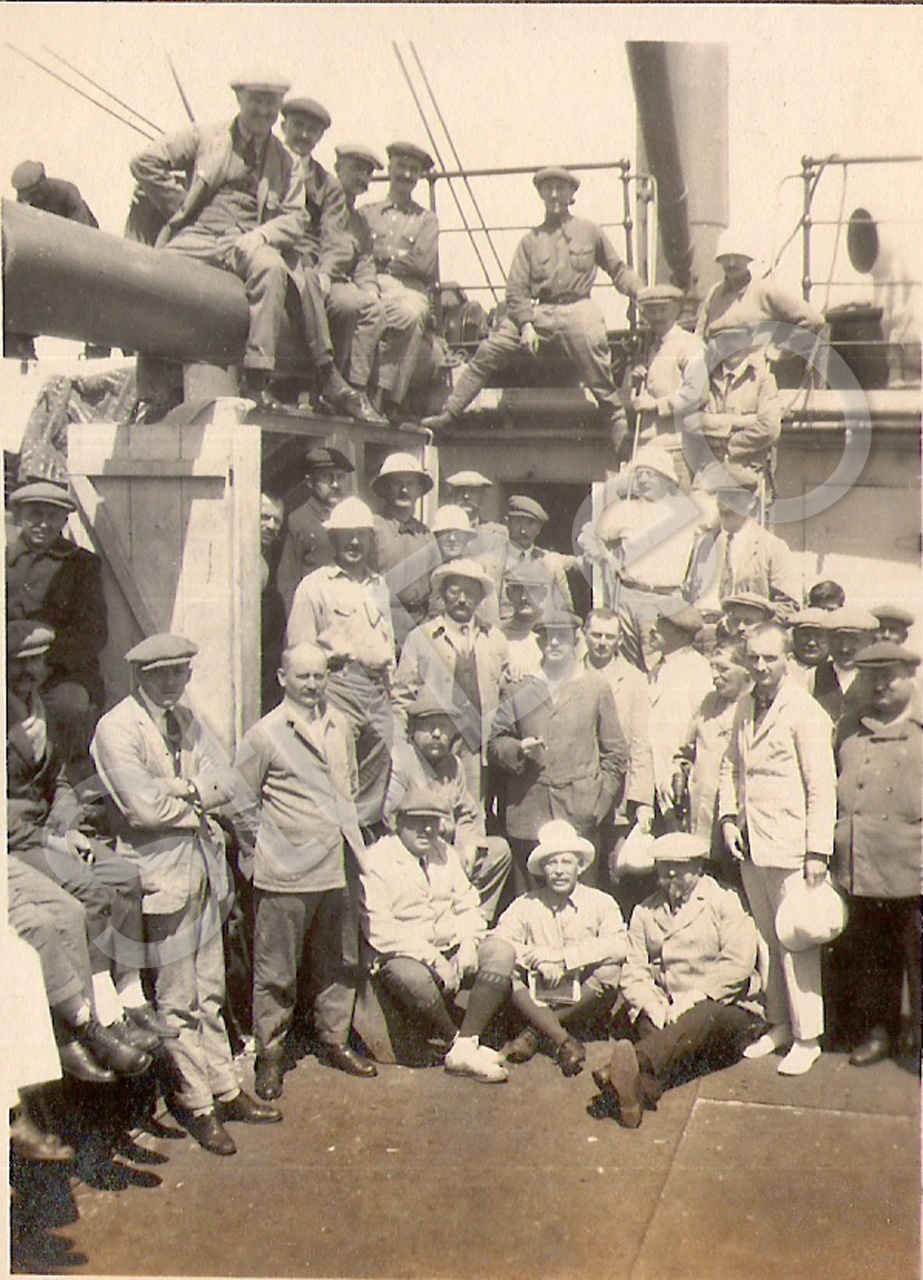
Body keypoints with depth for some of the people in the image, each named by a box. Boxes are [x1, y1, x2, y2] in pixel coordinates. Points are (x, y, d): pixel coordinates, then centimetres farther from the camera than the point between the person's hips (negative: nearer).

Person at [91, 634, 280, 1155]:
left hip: (204, 865, 7)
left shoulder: (187, 719, 10)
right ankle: (197, 1103, 16)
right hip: (161, 873, -6)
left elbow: (223, 782, 3)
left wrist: (179, 788, -14)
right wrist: (198, 802, -7)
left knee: (209, 992, 15)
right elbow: (144, 807, -21)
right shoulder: (116, 728, -12)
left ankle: (224, 1089, 26)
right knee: (178, 1000, 3)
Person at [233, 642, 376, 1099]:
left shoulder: (340, 725, 9)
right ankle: (269, 1055, 18)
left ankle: (333, 1041, 33)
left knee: (339, 961, 16)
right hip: (287, 873, -5)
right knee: (276, 972, 3)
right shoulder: (264, 735, -9)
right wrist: (264, 849, -3)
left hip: (338, 867, 6)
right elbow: (241, 802, -4)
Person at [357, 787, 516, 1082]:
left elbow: (467, 905, 15)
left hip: (451, 949, 6)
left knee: (501, 952, -17)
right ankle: (455, 1042, -11)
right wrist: (432, 958, -22)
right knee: (413, 978, -39)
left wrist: (469, 943, -8)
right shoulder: (374, 861, -6)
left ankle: (463, 1049, -21)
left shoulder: (445, 854, 17)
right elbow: (378, 928, -16)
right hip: (403, 956, -6)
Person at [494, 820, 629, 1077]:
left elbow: (619, 945, -16)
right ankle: (562, 1040, -30)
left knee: (610, 971, -30)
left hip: (585, 1002, -1)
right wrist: (539, 959, -23)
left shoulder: (601, 903, 3)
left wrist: (561, 955, -21)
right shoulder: (526, 905, 6)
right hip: (537, 1002, 1)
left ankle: (535, 1032, -18)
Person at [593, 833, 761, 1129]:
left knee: (704, 1017, -38)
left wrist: (693, 997, -18)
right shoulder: (645, 912, 18)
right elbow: (633, 971, 7)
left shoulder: (725, 902, 8)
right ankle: (643, 1084, -60)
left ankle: (633, 1066, -61)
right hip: (665, 1012, 3)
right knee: (649, 1025, -32)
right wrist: (653, 1006, -15)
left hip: (720, 1007, -3)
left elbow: (738, 964, -7)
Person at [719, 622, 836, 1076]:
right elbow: (730, 766, 20)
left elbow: (822, 787, -12)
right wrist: (728, 818, 7)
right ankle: (779, 1025, 28)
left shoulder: (805, 712, -11)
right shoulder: (745, 707, 11)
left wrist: (818, 852, -14)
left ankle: (806, 1039, 11)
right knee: (769, 939, 15)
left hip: (789, 846, -6)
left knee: (797, 943, 0)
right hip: (750, 845, 7)